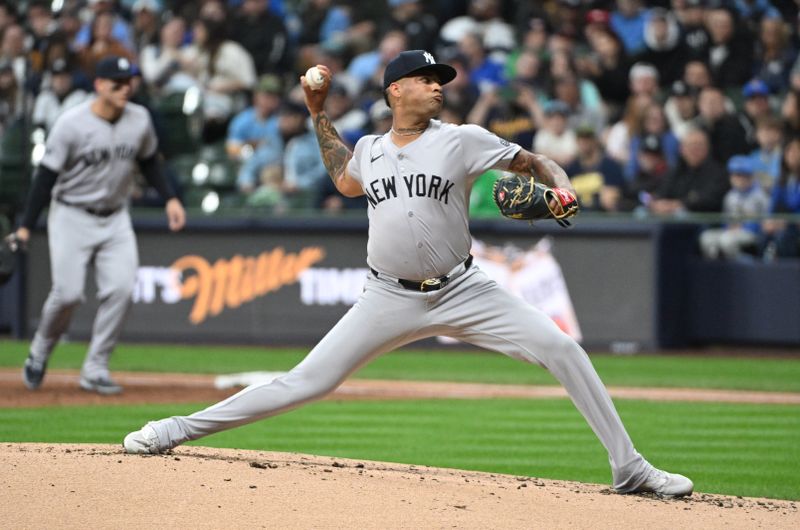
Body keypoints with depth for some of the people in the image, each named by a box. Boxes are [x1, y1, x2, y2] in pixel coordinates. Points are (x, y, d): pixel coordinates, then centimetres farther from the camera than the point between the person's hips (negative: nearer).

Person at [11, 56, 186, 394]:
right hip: (72, 217, -4)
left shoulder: (139, 120, -3)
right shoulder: (72, 124, -16)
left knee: (120, 288, -12)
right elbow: (47, 175, -13)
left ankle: (95, 369, -2)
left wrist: (169, 198, 3)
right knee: (68, 293, -11)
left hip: (115, 218, 4)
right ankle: (39, 353, 18)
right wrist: (26, 225, -16)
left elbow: (149, 162, 15)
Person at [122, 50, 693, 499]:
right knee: (309, 381, -4)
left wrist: (562, 190, -22)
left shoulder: (463, 140, -3)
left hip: (461, 292, -1)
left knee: (561, 348, -16)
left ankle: (629, 468, -10)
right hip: (389, 298, 1)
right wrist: (319, 114, 25)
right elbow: (346, 182, 31)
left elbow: (535, 162, 0)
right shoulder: (371, 148, 8)